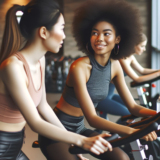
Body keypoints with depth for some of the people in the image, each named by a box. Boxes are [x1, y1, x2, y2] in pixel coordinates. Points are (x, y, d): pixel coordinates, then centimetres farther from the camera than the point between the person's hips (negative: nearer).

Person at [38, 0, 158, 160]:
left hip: (79, 129, 6)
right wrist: (132, 131, -41)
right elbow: (92, 118, -28)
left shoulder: (114, 66, -3)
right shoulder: (79, 67, -23)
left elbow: (133, 107, -2)